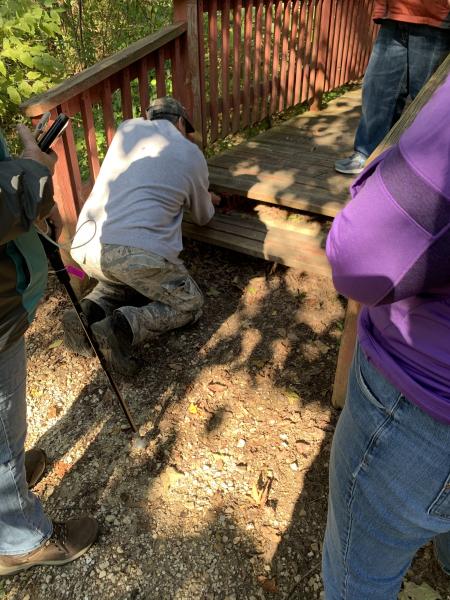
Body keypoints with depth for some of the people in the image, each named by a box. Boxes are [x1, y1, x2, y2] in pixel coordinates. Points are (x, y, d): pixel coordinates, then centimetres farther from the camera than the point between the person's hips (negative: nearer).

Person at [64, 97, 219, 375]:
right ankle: (125, 327, -9)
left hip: (85, 245, 6)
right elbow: (203, 217, 26)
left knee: (124, 281, 36)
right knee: (190, 304, 16)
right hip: (138, 252, -5)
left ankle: (89, 312, 6)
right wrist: (207, 203, 52)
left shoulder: (128, 128, 22)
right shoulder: (192, 154, 12)